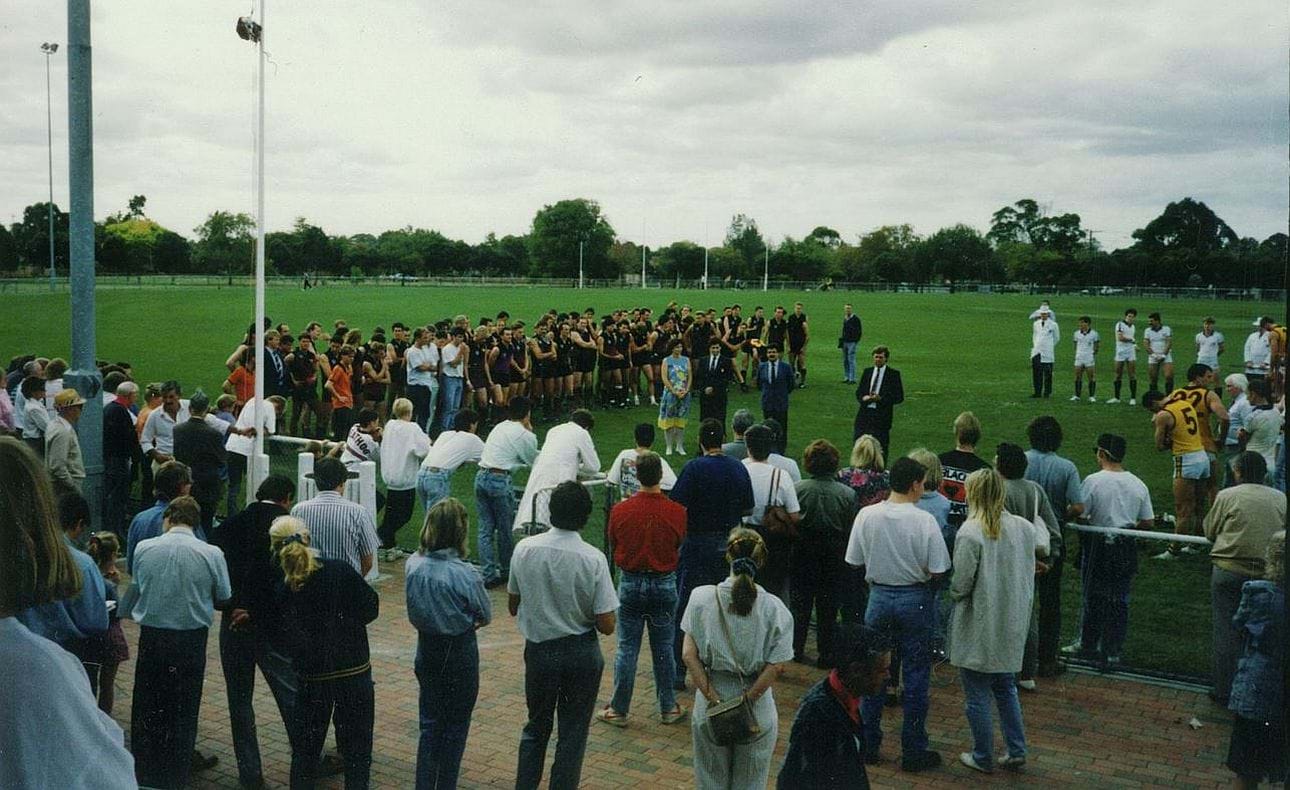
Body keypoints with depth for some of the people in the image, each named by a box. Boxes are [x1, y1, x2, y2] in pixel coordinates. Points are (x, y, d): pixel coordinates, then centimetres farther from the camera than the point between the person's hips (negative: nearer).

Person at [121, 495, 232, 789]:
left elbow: (136, 588, 6)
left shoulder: (144, 548, -7)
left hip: (151, 636, 1)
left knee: (146, 709, 15)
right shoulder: (211, 554, -12)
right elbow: (224, 598, -1)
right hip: (191, 640, -1)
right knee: (183, 710, 12)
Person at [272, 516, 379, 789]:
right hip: (355, 670, -1)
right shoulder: (341, 570, -12)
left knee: (305, 748, 17)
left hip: (312, 676, 1)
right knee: (356, 749, 10)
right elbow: (370, 609, -4)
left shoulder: (282, 590, -8)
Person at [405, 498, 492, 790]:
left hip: (426, 648, 4)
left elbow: (414, 613, 2)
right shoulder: (465, 574, -24)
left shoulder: (413, 565, -10)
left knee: (430, 723, 16)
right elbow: (486, 616, -8)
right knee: (456, 725, 13)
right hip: (459, 652, -4)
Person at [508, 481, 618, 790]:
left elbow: (512, 606, 2)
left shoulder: (524, 549, -10)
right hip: (581, 654, -2)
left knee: (536, 726, 22)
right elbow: (607, 625, -15)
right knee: (573, 733, 13)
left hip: (538, 649, 3)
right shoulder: (593, 559, -18)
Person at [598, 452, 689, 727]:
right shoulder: (676, 512, -12)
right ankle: (668, 708, 21)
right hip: (665, 584, 0)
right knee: (663, 648, 12)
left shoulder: (620, 510, -11)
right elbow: (680, 550, 2)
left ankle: (619, 710, 14)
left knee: (626, 648, 7)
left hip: (630, 583, 0)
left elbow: (613, 550, 1)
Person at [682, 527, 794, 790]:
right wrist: (747, 700, -10)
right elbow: (777, 666, -14)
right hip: (758, 709, 0)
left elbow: (689, 655, -10)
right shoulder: (774, 608, -9)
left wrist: (713, 698, -10)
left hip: (709, 707, 1)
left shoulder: (702, 597, -7)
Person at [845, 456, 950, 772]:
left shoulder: (867, 515, -8)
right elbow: (937, 571, -13)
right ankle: (913, 751, 15)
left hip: (879, 597, 3)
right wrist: (916, 570, 6)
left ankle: (868, 745, 21)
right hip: (915, 600, -3)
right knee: (915, 675, 8)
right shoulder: (924, 521, -16)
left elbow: (854, 561, -2)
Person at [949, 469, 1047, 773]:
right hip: (1012, 625, 6)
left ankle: (983, 758, 20)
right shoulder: (1021, 526, -3)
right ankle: (1017, 751, 24)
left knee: (977, 696, 9)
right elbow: (1044, 546, 19)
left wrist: (952, 592, 3)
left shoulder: (970, 533, -21)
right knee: (1006, 689, 23)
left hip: (979, 628, -6)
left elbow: (961, 584, -19)